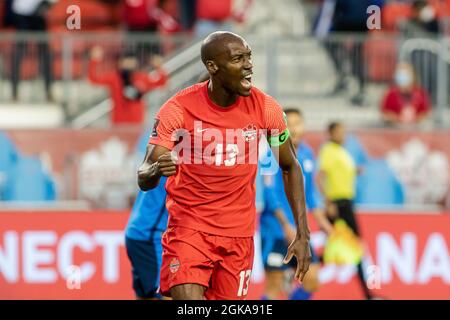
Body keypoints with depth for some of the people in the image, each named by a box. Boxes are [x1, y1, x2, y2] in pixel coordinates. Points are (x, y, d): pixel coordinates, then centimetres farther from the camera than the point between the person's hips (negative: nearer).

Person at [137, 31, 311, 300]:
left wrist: (303, 236, 3)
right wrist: (156, 170, -37)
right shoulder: (178, 109, -12)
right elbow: (143, 180, -12)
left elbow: (291, 168, 9)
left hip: (239, 236, 3)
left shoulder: (265, 108, -5)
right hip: (189, 227, -3)